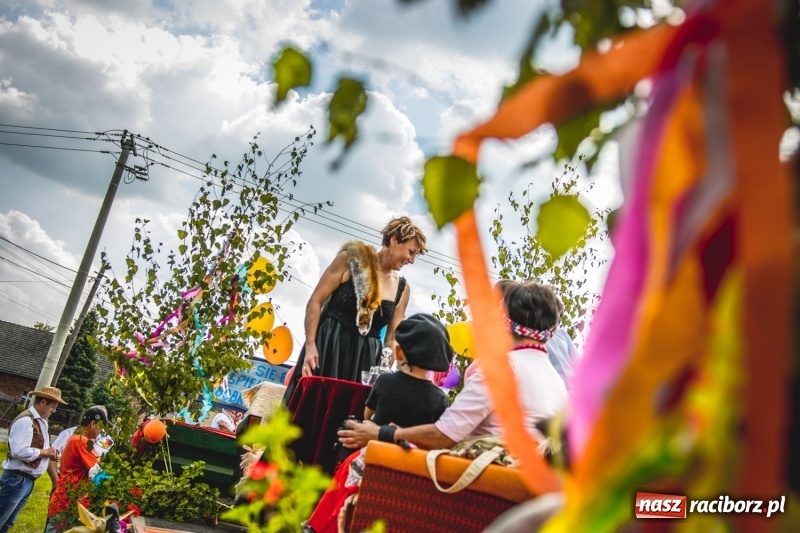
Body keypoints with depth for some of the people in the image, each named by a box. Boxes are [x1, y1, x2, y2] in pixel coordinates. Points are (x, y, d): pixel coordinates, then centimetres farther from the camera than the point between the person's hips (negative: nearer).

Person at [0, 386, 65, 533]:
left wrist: (50, 454, 2)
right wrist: (45, 452, -15)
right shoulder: (26, 420, -18)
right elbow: (19, 451, -26)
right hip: (17, 479, -9)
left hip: (27, 480, 9)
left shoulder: (41, 421, 10)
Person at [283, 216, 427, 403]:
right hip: (326, 348, -3)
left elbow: (391, 338, 10)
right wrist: (310, 346, -15)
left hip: (364, 360, 4)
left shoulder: (402, 288, 7)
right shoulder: (352, 258, -4)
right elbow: (315, 301, -5)